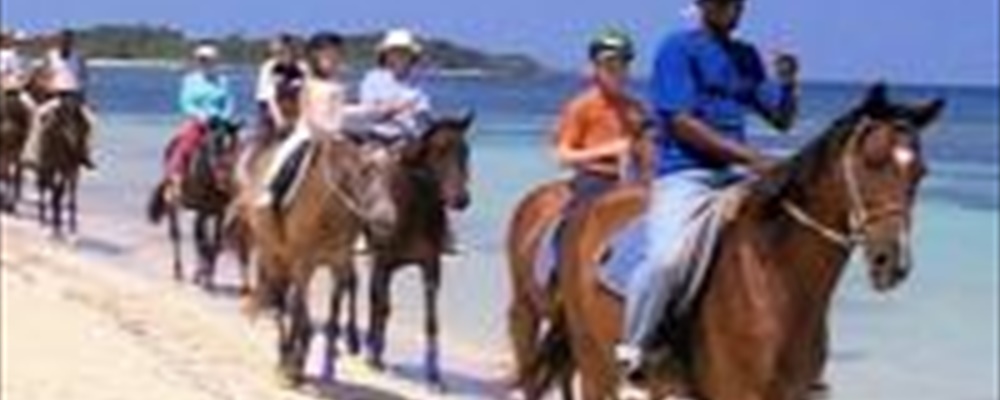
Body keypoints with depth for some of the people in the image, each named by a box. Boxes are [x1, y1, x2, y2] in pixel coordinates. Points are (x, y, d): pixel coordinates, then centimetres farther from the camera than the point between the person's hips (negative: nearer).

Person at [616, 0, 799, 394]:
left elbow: (782, 119, 18)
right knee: (666, 258, -31)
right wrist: (751, 157, -19)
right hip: (682, 175, -7)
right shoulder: (678, 48, -4)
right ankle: (629, 360, -15)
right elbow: (682, 124, -13)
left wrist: (787, 84, -5)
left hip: (732, 178, 7)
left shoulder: (747, 56, 15)